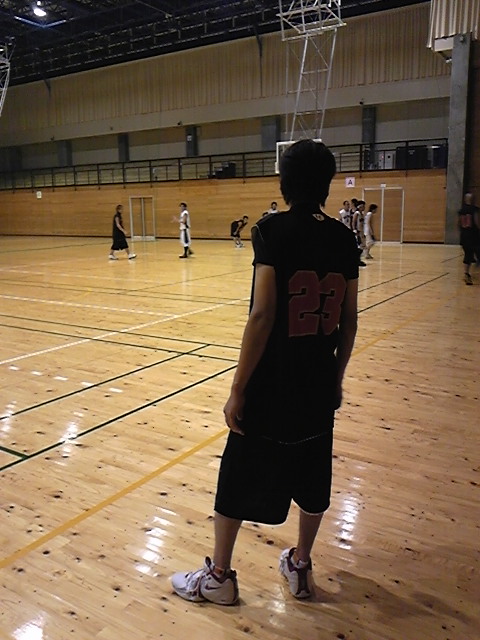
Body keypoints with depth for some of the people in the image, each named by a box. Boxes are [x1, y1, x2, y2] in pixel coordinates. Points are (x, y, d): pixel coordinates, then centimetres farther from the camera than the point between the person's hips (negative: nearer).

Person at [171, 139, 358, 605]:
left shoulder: (272, 230, -14)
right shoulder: (343, 238, 2)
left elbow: (263, 315, -20)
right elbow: (348, 321, 5)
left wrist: (238, 390, -13)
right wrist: (336, 378, 18)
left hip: (271, 386, -5)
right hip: (320, 387, 6)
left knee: (237, 482, 13)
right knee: (312, 482, 21)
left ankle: (218, 576, 29)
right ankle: (299, 567, 39)